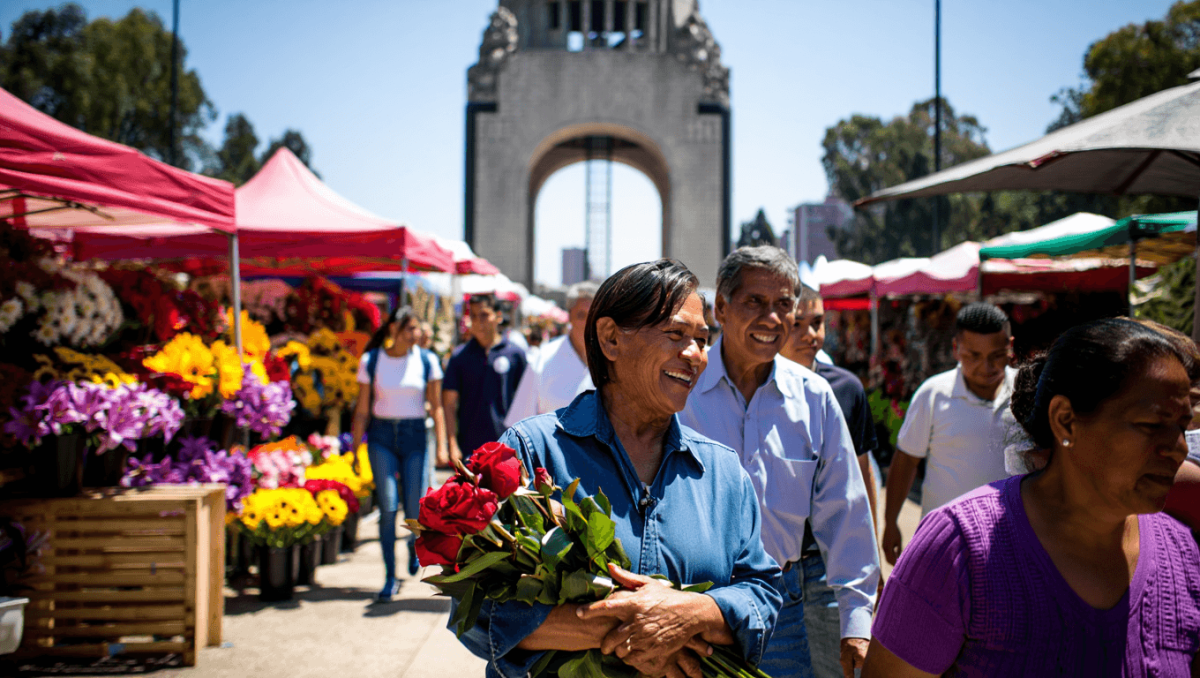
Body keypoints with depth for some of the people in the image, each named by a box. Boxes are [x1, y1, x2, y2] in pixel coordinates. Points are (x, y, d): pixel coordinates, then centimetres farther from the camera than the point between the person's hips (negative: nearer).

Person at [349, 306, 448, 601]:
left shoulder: (426, 361, 1)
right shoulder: (370, 361, 1)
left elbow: (436, 407, 2)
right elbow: (362, 409, 4)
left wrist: (441, 445, -6)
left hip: (414, 435, 0)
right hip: (381, 435, 0)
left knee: (415, 509, -3)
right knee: (387, 507, -9)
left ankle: (414, 544, 34)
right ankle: (390, 578, 2)